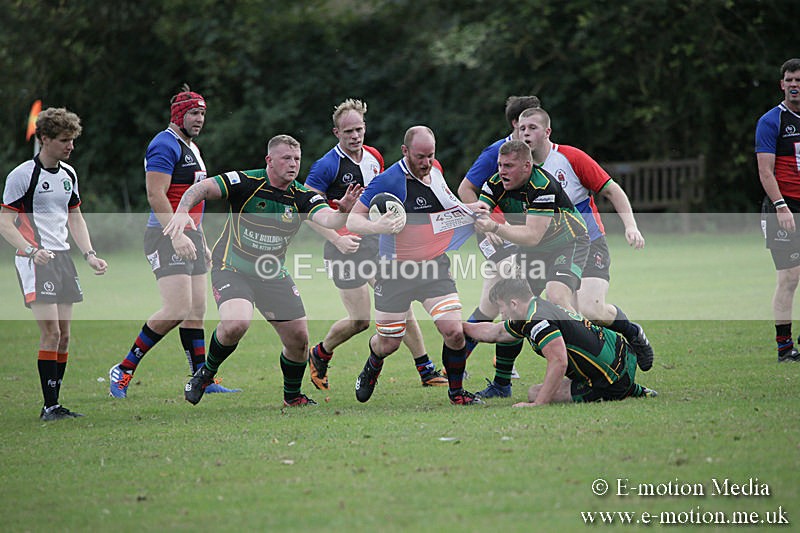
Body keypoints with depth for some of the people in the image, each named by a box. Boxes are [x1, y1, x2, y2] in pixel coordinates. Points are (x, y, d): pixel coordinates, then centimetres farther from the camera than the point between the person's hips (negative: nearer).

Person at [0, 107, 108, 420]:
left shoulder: (68, 174, 13)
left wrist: (89, 254, 11)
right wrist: (32, 251, -24)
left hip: (62, 258, 8)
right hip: (34, 263, -7)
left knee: (64, 334, 6)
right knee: (51, 331, -13)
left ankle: (54, 403, 12)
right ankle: (49, 406, -9)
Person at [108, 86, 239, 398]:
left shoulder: (191, 147, 20)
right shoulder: (165, 145, -11)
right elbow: (155, 194, -20)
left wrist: (202, 241, 25)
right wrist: (177, 235, -26)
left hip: (189, 236, 10)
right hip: (166, 237, -10)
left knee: (196, 311, 6)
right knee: (177, 310, -17)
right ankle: (124, 370, -7)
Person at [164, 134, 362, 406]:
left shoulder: (303, 197, -6)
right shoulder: (246, 183, -16)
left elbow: (327, 219, -23)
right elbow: (202, 188, -22)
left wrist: (342, 211, -46)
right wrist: (182, 212, -42)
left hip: (272, 273, 5)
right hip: (231, 268, -5)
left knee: (298, 337, 1)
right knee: (236, 323, -30)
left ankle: (293, 396, 27)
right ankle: (206, 373, -1)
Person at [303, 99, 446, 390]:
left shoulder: (374, 157, 7)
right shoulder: (327, 165, -14)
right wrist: (337, 239, -20)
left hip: (374, 242, 6)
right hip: (345, 246, -6)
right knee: (361, 320, -5)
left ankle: (426, 371, 3)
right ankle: (319, 355, 22)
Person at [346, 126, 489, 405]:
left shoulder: (435, 169, 5)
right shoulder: (389, 180, -18)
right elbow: (352, 220, -16)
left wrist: (467, 208, 14)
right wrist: (377, 226, -35)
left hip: (435, 268, 4)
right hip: (396, 272, -4)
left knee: (454, 332, -12)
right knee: (388, 343, 6)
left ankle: (456, 391, 10)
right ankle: (372, 369, 43)